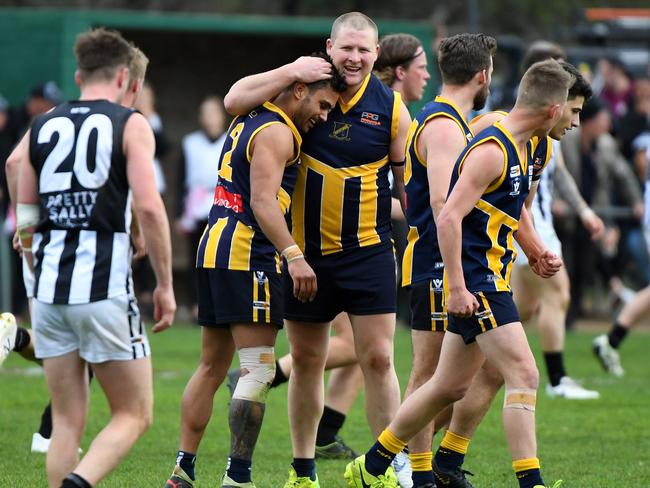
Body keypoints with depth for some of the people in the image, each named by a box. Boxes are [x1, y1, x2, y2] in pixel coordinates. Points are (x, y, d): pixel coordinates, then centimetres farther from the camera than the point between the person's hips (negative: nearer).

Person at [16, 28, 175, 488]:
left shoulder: (43, 126, 12)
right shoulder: (130, 125, 0)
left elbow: (25, 217, 14)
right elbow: (149, 207, -11)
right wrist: (165, 285, -4)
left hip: (49, 291, 5)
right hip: (105, 289, -5)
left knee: (67, 421, 12)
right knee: (134, 415, 5)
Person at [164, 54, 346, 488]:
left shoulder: (248, 122, 17)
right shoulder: (276, 133, -11)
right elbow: (262, 201, -22)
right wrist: (294, 256, -31)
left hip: (215, 251, 10)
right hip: (248, 257, -10)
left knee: (212, 367, 13)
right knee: (259, 371, -9)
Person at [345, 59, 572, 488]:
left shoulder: (522, 147, 12)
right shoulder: (491, 151, -18)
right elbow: (449, 218, -23)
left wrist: (537, 252, 18)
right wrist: (457, 287, -25)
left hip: (490, 278, 10)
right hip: (476, 282, -10)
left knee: (450, 387, 15)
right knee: (524, 375, -15)